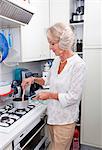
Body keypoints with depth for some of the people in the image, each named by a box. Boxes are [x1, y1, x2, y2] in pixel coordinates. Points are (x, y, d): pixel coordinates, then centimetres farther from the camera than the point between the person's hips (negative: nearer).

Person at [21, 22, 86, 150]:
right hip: (52, 114, 7)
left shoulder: (78, 64, -22)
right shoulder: (57, 60, 1)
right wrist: (34, 79, 0)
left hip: (65, 118, -7)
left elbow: (73, 96, -21)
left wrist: (50, 95, -16)